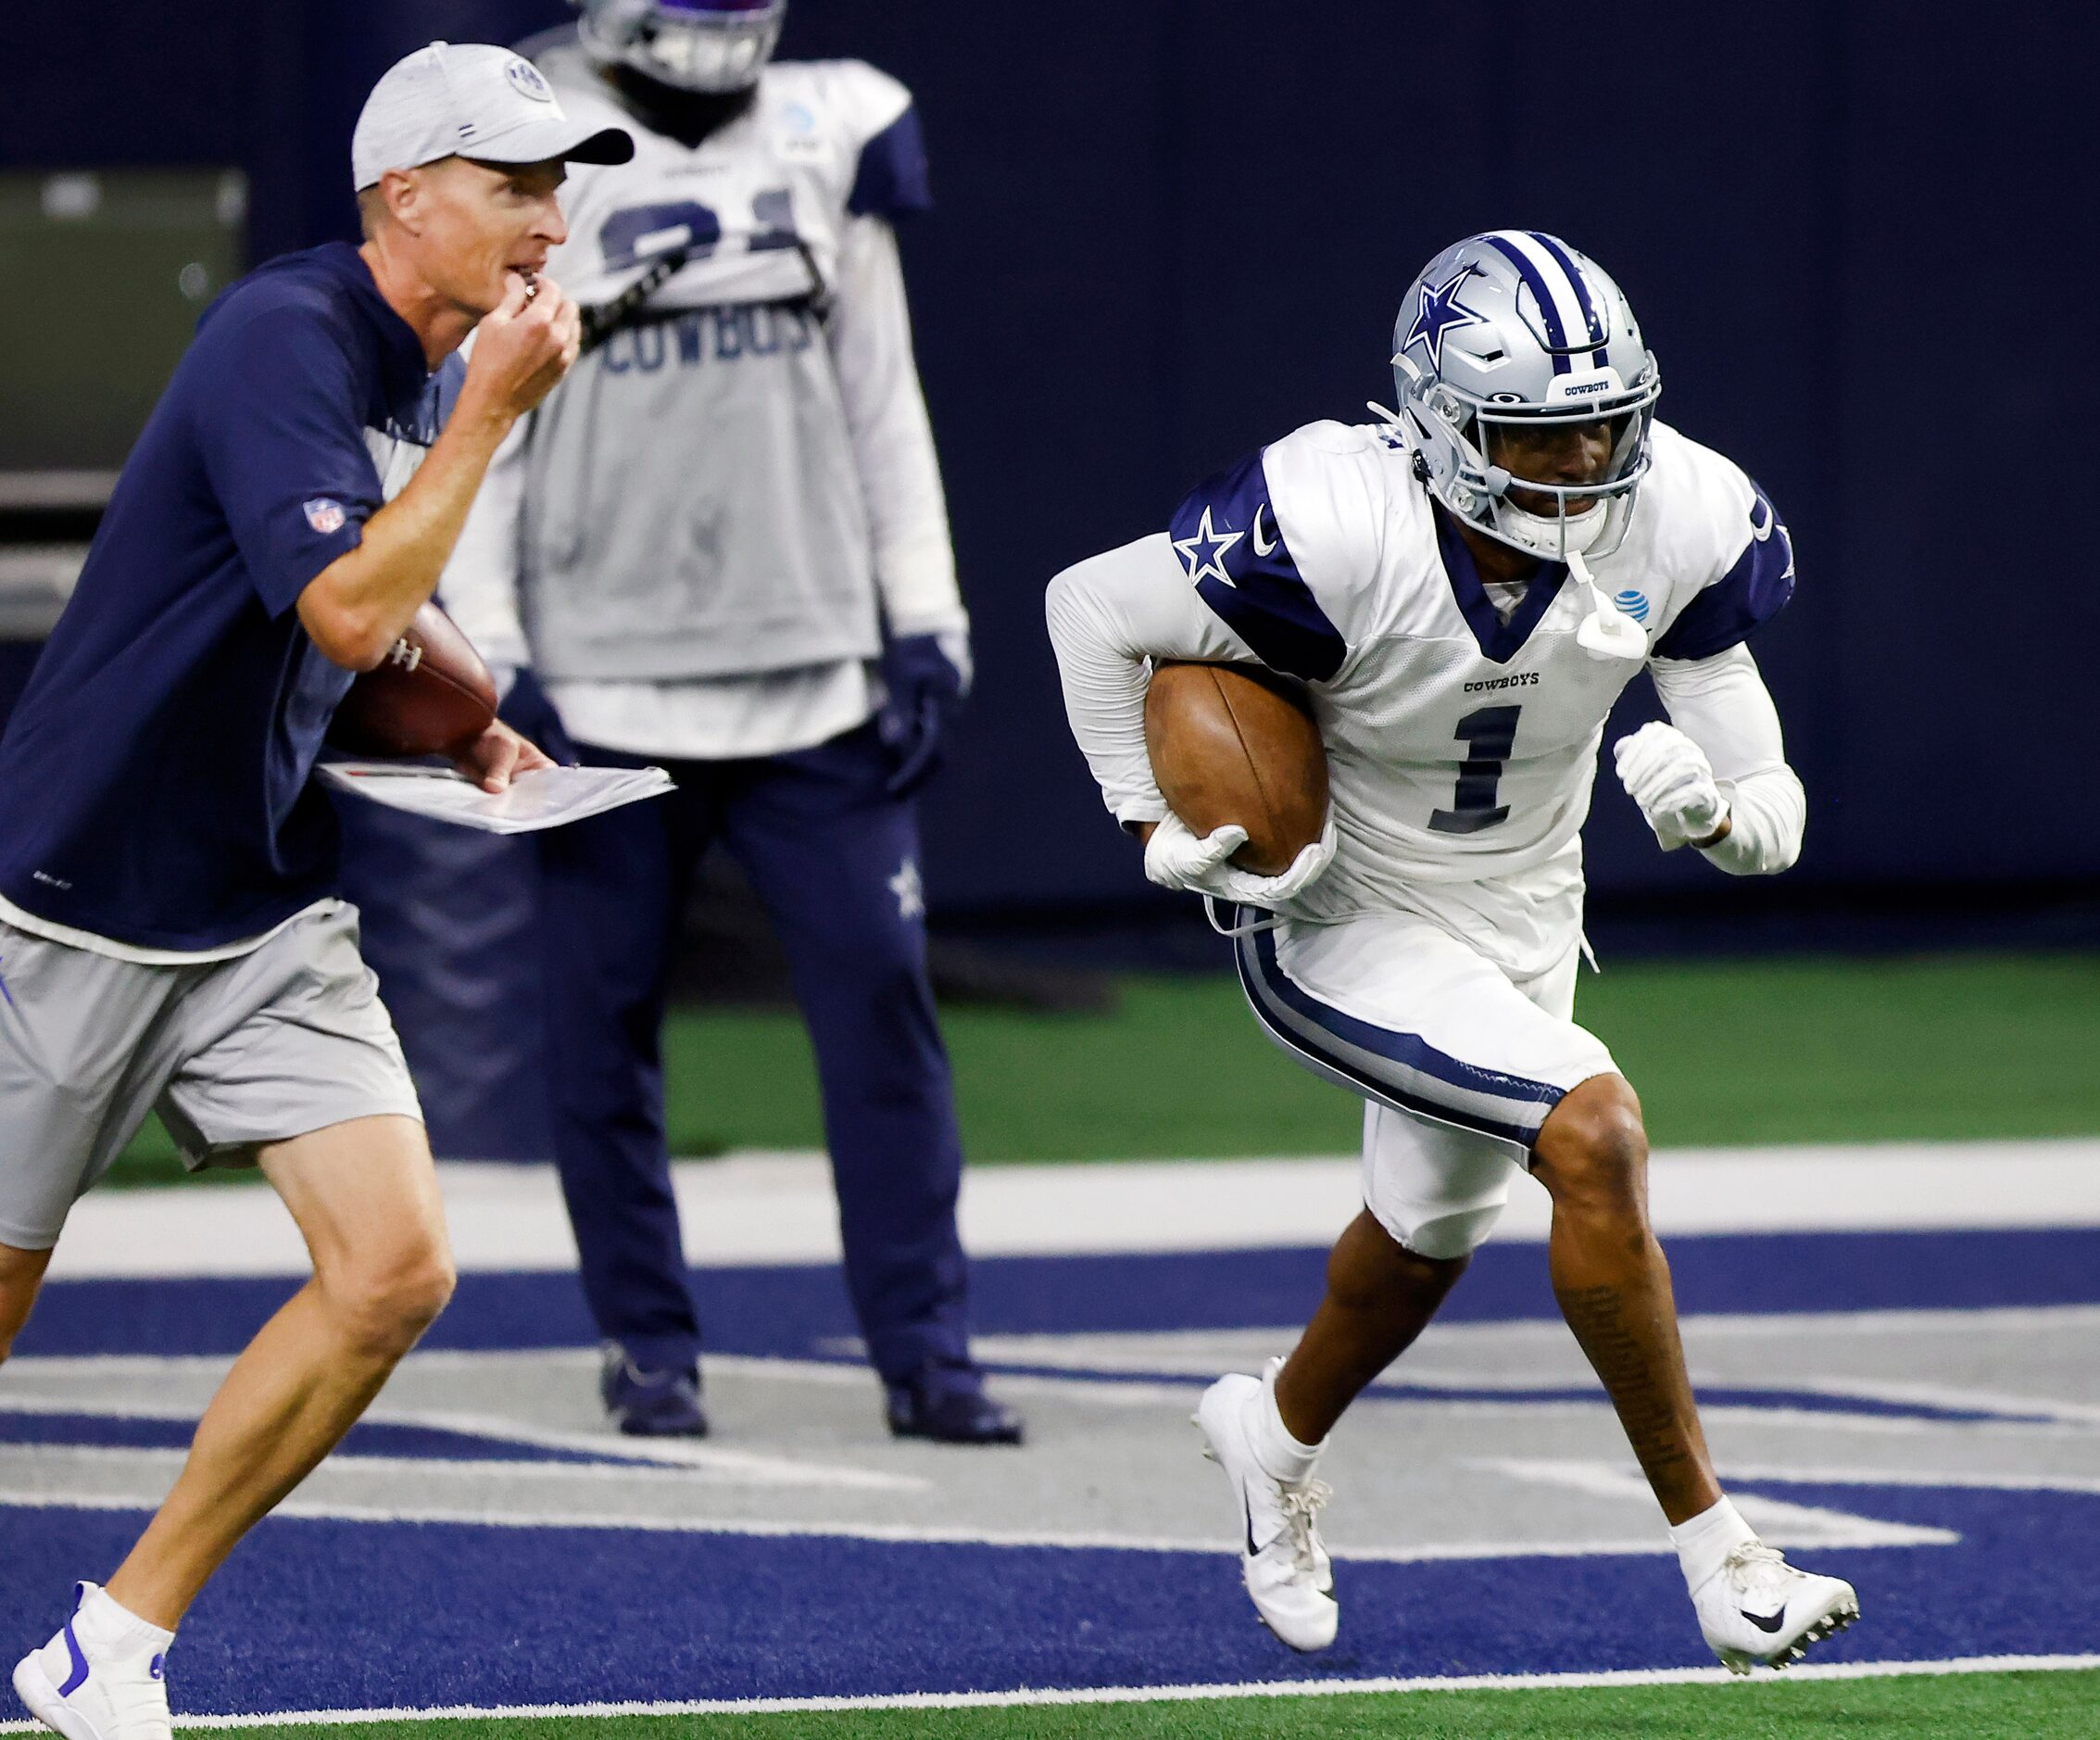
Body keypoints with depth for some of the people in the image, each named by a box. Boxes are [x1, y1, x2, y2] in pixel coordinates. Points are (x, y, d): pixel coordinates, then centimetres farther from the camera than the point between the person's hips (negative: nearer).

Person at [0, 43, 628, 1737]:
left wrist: (461, 735, 5)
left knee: (394, 1270, -10)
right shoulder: (283, 340, -19)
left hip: (268, 918, 7)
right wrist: (492, 410, -25)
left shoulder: (430, 375, 7)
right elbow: (346, 607, -31)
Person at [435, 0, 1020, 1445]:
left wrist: (924, 626, 7)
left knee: (882, 993, -3)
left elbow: (882, 402, 11)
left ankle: (926, 1352, 2)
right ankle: (651, 1349, 17)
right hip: (611, 681, -2)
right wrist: (490, 668, -7)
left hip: (814, 675, 2)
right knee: (606, 1016, 3)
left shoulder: (825, 144, 7)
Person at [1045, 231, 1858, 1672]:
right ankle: (1716, 1553, -18)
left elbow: (1774, 822, -13)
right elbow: (1093, 608, -16)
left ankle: (1278, 1432, 60)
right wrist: (1163, 837, -17)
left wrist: (1714, 808, -36)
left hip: (1521, 928, 6)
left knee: (1426, 1246, 26)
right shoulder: (1339, 531, -32)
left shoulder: (1677, 528, -19)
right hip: (1341, 937, -6)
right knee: (1594, 1136, -26)